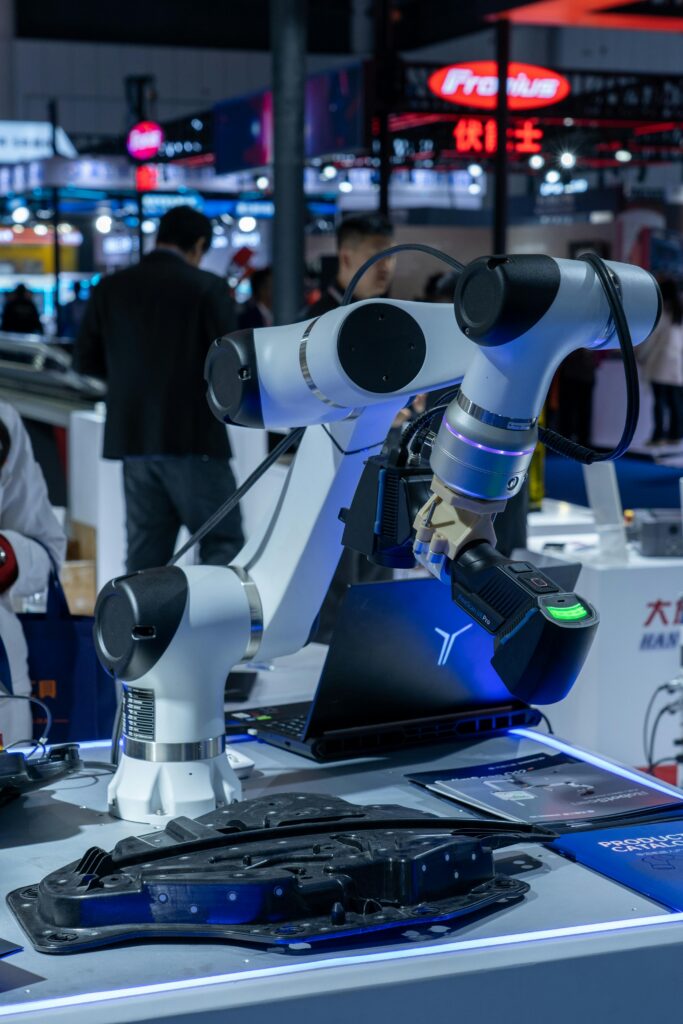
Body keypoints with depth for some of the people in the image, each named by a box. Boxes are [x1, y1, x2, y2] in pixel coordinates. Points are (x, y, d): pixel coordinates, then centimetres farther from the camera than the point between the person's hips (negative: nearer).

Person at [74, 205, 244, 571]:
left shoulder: (110, 288, 4)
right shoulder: (207, 287, -8)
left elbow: (85, 361, 8)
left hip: (133, 436, 5)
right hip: (193, 435, -5)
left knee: (145, 550, 11)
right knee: (223, 545, 1)